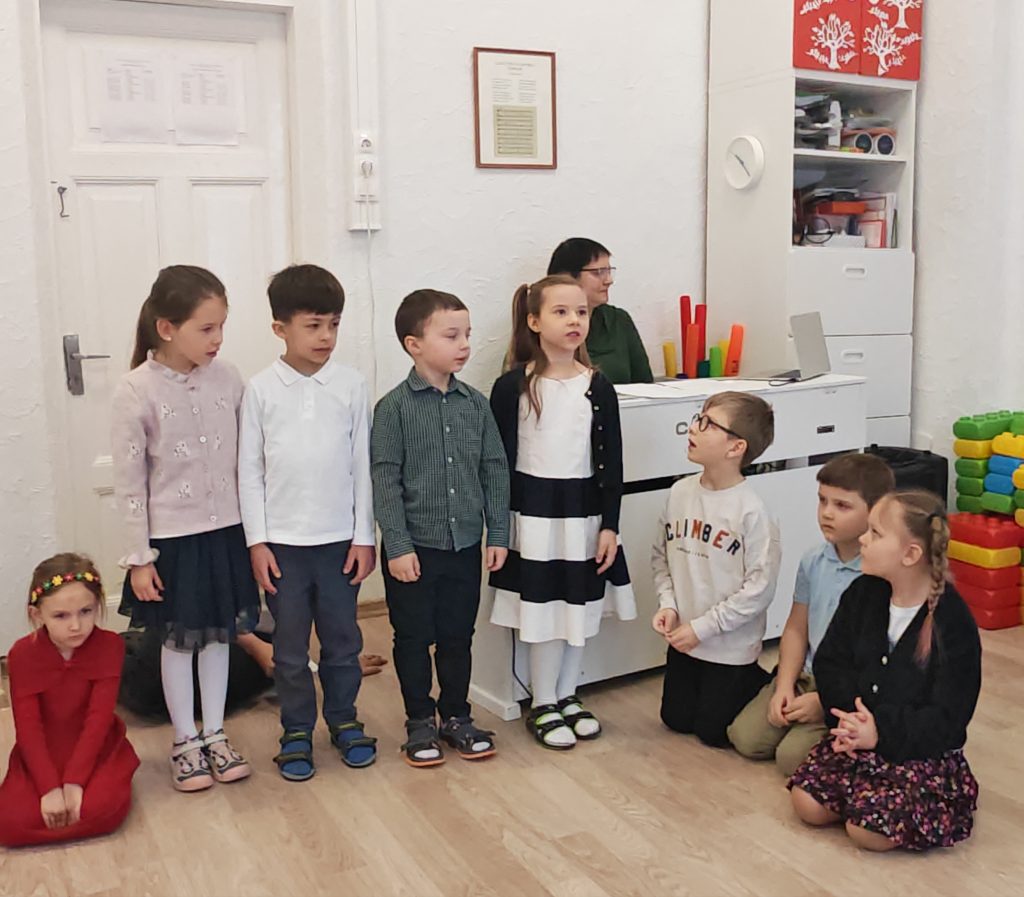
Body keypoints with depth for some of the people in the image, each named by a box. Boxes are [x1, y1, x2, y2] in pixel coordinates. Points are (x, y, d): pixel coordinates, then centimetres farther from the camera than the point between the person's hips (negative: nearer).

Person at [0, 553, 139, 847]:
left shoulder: (109, 646, -13)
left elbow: (99, 717, -17)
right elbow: (28, 727, -14)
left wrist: (75, 781, -24)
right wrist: (49, 787, -23)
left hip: (96, 748, -1)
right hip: (41, 754, 2)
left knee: (106, 807, -31)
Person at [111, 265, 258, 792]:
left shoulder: (227, 379, -4)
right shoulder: (136, 391, -14)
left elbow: (246, 461, 3)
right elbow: (129, 482, -10)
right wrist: (139, 556, -8)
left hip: (226, 532, 3)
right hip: (172, 537, -3)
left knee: (219, 635, 15)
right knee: (178, 641, 12)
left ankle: (214, 735, 30)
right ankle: (185, 742, 28)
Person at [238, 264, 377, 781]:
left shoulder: (351, 385, -2)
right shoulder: (261, 390, -4)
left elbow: (363, 463, 1)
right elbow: (249, 470, 0)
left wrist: (365, 535, 0)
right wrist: (257, 542, -4)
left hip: (339, 538, 1)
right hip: (282, 541, -1)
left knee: (342, 639, 13)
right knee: (290, 646, 10)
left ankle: (344, 720, 31)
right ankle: (297, 732, 26)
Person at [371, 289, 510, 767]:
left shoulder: (476, 404, 2)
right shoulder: (394, 407, -10)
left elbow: (495, 471, 6)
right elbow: (385, 479, -11)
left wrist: (498, 534, 3)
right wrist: (397, 545, -14)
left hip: (465, 545, 4)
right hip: (413, 549, -3)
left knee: (458, 637, 14)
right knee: (413, 638, 9)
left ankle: (456, 716, 31)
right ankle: (420, 722, 26)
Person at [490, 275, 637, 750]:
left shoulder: (598, 387, 0)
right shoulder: (512, 386, -7)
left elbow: (610, 461, 2)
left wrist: (609, 526, -1)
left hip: (584, 510, 3)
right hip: (532, 510, -3)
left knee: (582, 611, 13)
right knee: (544, 612, 4)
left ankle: (567, 696, 32)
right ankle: (543, 706, 22)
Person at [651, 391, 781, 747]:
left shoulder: (751, 511, -22)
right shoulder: (680, 492, -5)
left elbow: (760, 587, -20)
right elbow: (661, 556, 7)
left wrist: (702, 628, -18)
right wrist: (667, 604, -8)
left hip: (730, 647, -6)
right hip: (683, 639, 6)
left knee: (713, 731, 8)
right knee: (676, 719, 18)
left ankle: (768, 687, 30)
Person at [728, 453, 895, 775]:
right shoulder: (813, 561, -1)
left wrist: (824, 702, -17)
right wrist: (784, 685, -4)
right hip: (808, 677, 6)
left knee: (792, 757, -19)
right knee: (746, 737, -4)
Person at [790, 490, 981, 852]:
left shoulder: (952, 621, -16)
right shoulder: (862, 594, 1)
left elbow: (947, 715, -17)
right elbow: (829, 663, 2)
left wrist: (883, 732, -27)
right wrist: (850, 713, -16)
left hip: (922, 749, -5)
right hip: (858, 735, 5)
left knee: (868, 830, -19)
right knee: (807, 803, -11)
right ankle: (872, 793, 14)